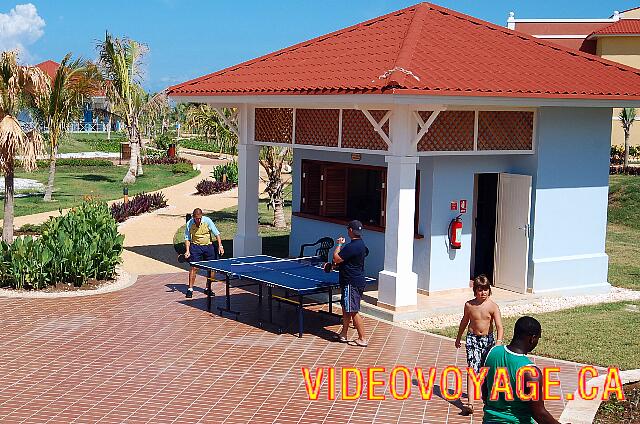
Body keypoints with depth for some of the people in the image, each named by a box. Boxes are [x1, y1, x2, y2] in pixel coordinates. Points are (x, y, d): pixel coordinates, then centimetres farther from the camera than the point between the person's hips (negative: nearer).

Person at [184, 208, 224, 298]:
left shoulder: (207, 221, -12)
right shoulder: (189, 224, -11)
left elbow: (216, 233, -8)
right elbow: (187, 238, -1)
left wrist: (220, 246, -15)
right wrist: (187, 251, -12)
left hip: (208, 246, 1)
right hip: (195, 246, -1)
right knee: (194, 268, -8)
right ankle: (190, 289, 0)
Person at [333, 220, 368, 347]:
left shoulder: (352, 247, -22)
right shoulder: (361, 244, 11)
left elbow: (336, 259, -19)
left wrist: (339, 245, -6)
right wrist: (335, 265, 15)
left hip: (351, 283, -11)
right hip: (358, 280, 11)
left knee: (353, 311, -5)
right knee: (346, 309, 19)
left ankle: (362, 339, -2)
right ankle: (344, 334, 28)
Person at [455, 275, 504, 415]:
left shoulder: (493, 306, -10)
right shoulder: (469, 305, -4)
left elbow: (499, 326, -16)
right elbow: (464, 321, 12)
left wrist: (498, 342, -30)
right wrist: (458, 338, 22)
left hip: (488, 340, 0)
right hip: (472, 339, 0)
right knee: (472, 369, -12)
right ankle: (470, 403, -20)